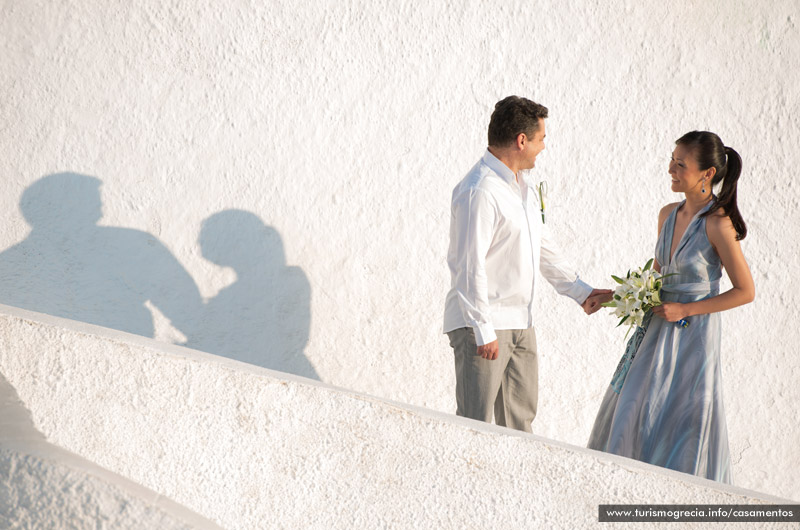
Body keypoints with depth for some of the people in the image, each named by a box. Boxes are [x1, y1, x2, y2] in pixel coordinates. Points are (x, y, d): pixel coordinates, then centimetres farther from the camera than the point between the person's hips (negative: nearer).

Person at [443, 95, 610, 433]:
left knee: (520, 418, 14)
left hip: (520, 323, 10)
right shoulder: (480, 192, -18)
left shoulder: (523, 188, 13)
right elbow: (470, 266, -20)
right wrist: (483, 331, -21)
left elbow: (543, 247, 23)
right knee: (474, 426, -8)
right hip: (483, 326, -10)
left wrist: (579, 291, 21)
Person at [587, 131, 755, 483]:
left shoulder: (718, 224, -16)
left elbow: (745, 291, -13)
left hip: (692, 334, -7)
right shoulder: (668, 215, 5)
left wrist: (684, 310, -15)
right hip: (657, 329, 7)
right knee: (629, 414, 9)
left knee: (683, 424, 0)